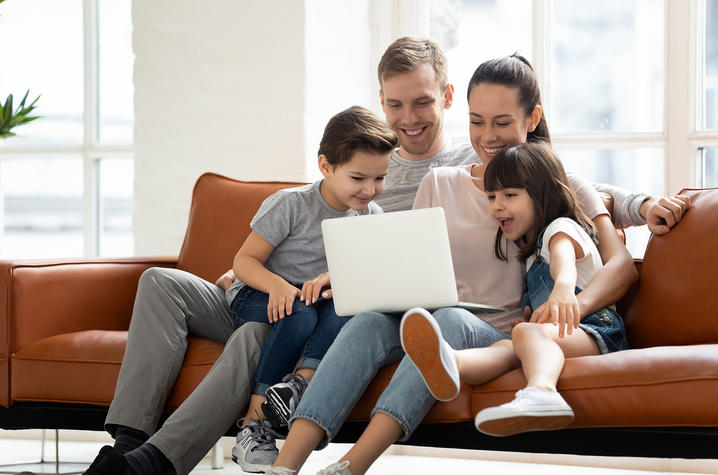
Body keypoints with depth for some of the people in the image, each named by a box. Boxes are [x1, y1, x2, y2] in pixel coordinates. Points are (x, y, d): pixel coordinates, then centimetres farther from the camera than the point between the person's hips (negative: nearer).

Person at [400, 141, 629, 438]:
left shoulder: (561, 227, 5)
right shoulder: (529, 249, 34)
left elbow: (563, 256, -21)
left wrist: (563, 286, -44)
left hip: (597, 330, -6)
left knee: (527, 332, -38)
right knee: (506, 347, -28)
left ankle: (540, 392, -74)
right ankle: (448, 363, -65)